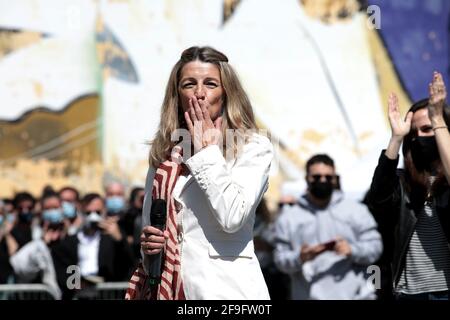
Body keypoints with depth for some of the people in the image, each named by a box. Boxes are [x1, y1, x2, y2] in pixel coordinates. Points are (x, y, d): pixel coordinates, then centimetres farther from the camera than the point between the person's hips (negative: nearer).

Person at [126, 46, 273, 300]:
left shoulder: (253, 147, -3)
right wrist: (148, 246, -1)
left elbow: (232, 217, -18)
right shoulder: (165, 155, 11)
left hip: (226, 288, -4)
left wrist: (207, 150, -10)